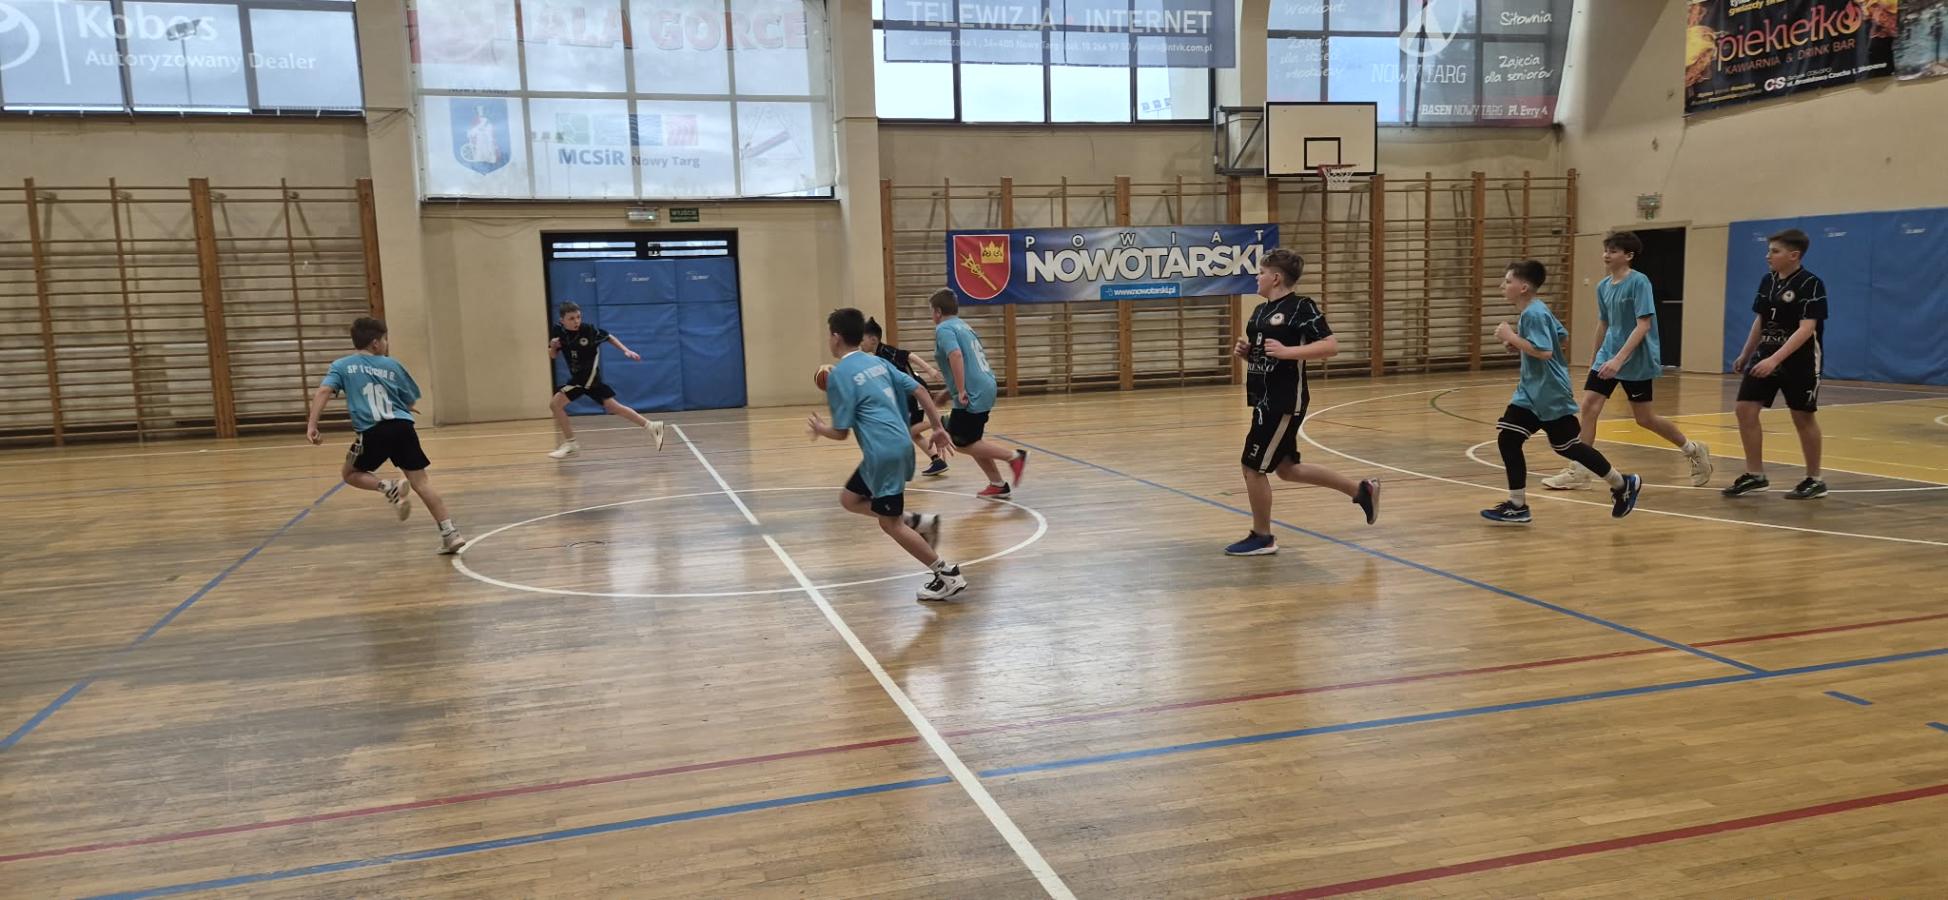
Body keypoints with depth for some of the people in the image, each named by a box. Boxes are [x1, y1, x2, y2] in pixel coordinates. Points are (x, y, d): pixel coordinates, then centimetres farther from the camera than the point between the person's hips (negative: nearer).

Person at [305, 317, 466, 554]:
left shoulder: (342, 365, 12)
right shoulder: (392, 365, 15)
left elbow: (323, 392, -4)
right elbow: (411, 402, 20)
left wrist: (312, 424, -6)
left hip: (373, 432, -2)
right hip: (403, 427, 2)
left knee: (350, 474, 22)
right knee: (421, 482, 5)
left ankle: (390, 488, -6)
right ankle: (450, 534, -2)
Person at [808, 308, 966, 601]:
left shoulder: (839, 374, -10)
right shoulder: (877, 362, 14)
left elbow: (841, 432, -9)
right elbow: (919, 390, 12)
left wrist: (820, 429, 12)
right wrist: (938, 428, 17)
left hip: (883, 452, -9)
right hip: (898, 445, 9)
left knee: (890, 523, 2)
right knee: (849, 499, 20)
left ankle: (948, 575, 4)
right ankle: (918, 522, 12)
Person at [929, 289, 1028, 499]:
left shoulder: (944, 329, -9)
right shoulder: (964, 325, 19)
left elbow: (956, 355, -26)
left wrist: (961, 391, -24)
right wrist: (952, 389, 29)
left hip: (972, 395, -10)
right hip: (985, 387, 10)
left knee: (963, 443, -1)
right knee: (972, 441, 17)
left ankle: (1015, 456, -4)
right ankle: (998, 485, 17)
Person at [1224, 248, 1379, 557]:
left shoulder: (1301, 307, -12)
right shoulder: (1261, 311, 13)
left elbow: (1331, 346, -19)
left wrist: (1287, 351, -27)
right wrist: (1244, 351, 1)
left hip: (1286, 402, -9)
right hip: (1265, 400, 9)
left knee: (1253, 467, -4)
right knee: (1287, 468, 16)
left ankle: (1262, 538, 13)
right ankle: (1361, 490, 30)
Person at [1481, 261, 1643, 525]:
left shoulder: (1533, 313, -20)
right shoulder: (1536, 310, 9)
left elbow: (1544, 351, -29)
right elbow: (1562, 337, 19)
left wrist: (1512, 337, -23)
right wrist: (1520, 341, 11)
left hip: (1550, 394, -10)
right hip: (1531, 393, 10)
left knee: (1567, 446, 4)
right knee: (1508, 440, 1)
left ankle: (1624, 485, 24)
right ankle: (1517, 506, 5)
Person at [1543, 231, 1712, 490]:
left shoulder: (1639, 282, -15)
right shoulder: (1603, 286, 6)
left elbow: (1644, 325, -21)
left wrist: (1619, 359, -29)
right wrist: (1595, 356, 26)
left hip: (1636, 360, -6)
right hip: (1608, 356, 6)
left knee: (1644, 418, 4)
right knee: (1588, 407, -7)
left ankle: (1694, 451, 28)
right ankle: (1579, 471, -2)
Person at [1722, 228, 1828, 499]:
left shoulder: (1811, 284, -16)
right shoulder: (1767, 281, 5)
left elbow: (1806, 329, -24)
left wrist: (1775, 359, -33)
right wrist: (1745, 354, 21)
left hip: (1799, 362, -6)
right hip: (1765, 356, 6)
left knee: (1803, 417, 3)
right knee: (1746, 409, -3)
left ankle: (1814, 480, 18)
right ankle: (1755, 475, 7)